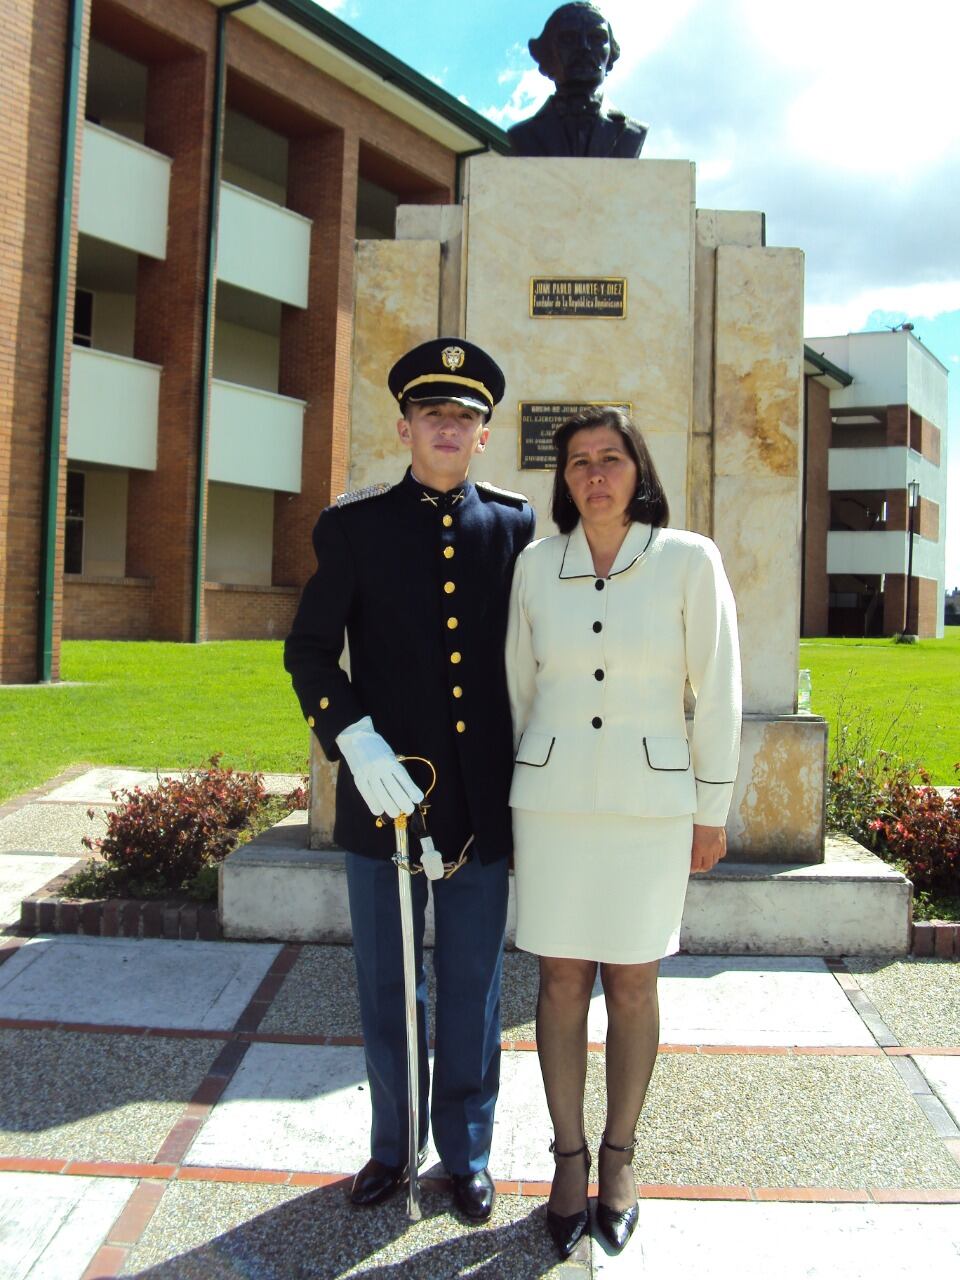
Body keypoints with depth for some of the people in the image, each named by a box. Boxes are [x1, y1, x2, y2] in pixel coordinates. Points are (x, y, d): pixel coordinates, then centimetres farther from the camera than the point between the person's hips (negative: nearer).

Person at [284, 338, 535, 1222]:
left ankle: (467, 1154, 36)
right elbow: (309, 651, -1)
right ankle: (392, 1143, 39)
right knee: (385, 990, 15)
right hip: (383, 795, 0)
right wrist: (354, 740, -16)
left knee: (472, 992, 14)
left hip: (482, 805, 1)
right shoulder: (354, 526, 0)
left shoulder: (514, 527, 3)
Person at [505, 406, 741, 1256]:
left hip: (650, 802, -1)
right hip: (553, 801, 2)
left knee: (633, 986, 10)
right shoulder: (536, 565, 2)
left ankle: (619, 1157, 30)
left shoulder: (689, 560, -5)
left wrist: (711, 811, 0)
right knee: (562, 982, 9)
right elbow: (519, 685, 10)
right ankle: (569, 1157, 27)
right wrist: (510, 795, 12)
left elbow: (719, 691, -2)